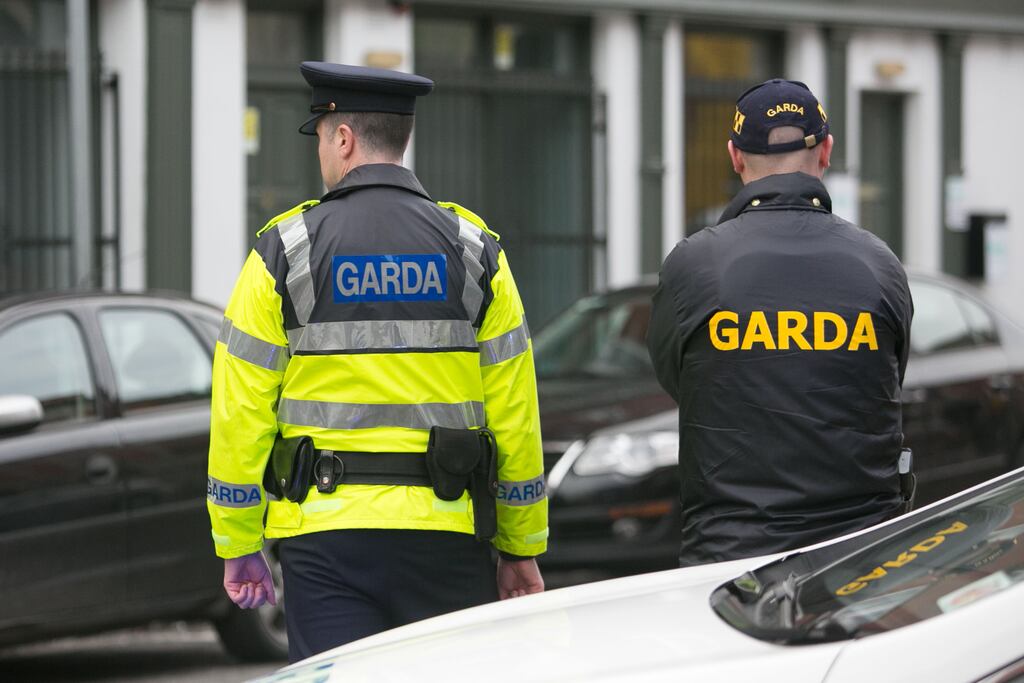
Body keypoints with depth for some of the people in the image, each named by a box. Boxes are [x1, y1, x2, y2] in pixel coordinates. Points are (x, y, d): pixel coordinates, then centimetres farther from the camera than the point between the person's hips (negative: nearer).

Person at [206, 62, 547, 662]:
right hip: (447, 533, 1)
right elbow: (516, 411, 4)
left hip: (325, 530, -1)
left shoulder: (285, 251, -1)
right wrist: (522, 547, 11)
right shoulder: (473, 250, 4)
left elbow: (241, 411, -1)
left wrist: (238, 546, 7)